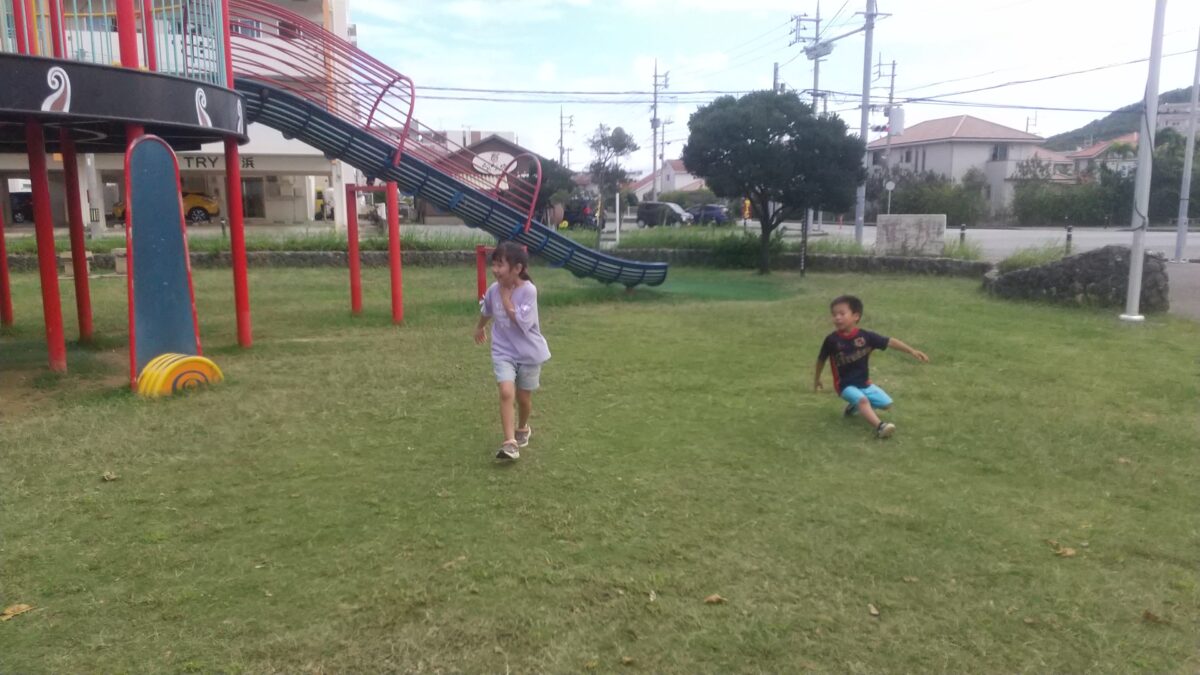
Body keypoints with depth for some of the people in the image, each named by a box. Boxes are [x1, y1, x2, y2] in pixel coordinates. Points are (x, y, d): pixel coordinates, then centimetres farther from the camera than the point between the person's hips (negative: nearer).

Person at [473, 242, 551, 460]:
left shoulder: (528, 290, -20)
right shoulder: (493, 289, -6)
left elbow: (521, 322, -28)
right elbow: (486, 311, 17)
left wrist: (506, 296, -23)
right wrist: (479, 328, 35)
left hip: (529, 353, -2)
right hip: (503, 352, 2)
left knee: (523, 397, 13)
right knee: (506, 392, -19)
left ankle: (522, 428, 43)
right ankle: (510, 443, -18)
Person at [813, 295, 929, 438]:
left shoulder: (865, 336, -11)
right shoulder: (832, 340, -15)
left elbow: (890, 342, -8)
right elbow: (821, 359, 1)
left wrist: (912, 351, -15)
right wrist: (817, 379, 13)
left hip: (864, 383, 4)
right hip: (846, 385, -4)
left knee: (886, 403, 1)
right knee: (862, 400, -30)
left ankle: (855, 407, 21)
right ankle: (879, 426, -43)